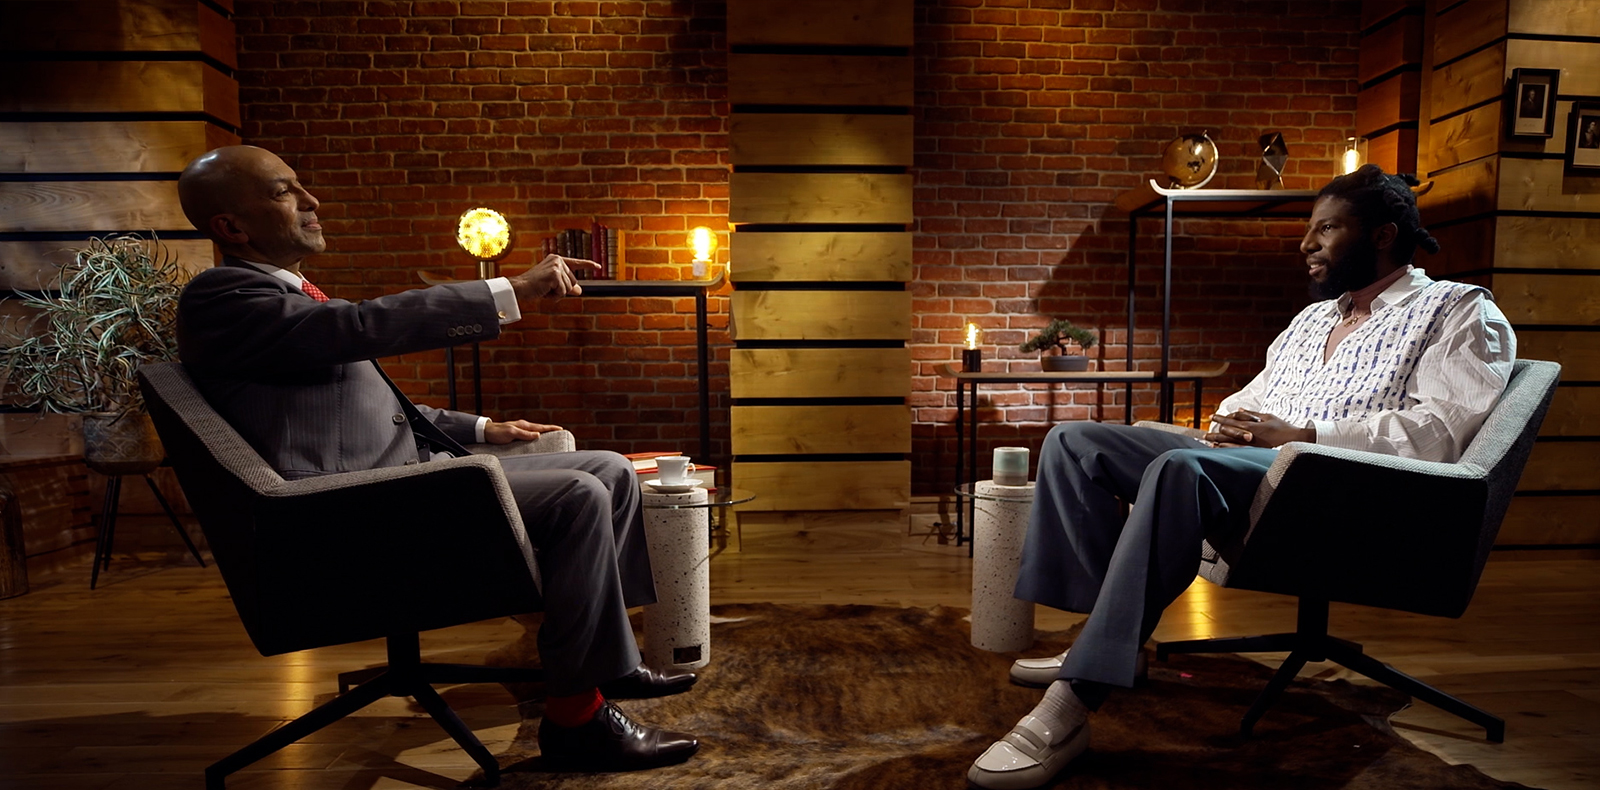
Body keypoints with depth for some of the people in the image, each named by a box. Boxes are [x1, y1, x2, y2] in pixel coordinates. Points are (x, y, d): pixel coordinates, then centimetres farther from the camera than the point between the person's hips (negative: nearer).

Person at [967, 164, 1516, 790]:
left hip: (1337, 483, -8)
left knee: (1180, 469, -40)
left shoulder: (1460, 310, 8)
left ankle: (1070, 708, -41)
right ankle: (1108, 635, -15)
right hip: (1240, 463, 8)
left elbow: (1439, 430, -9)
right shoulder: (1313, 318, 31)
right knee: (1073, 441, -7)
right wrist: (1229, 421, 5)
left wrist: (1298, 434, -15)